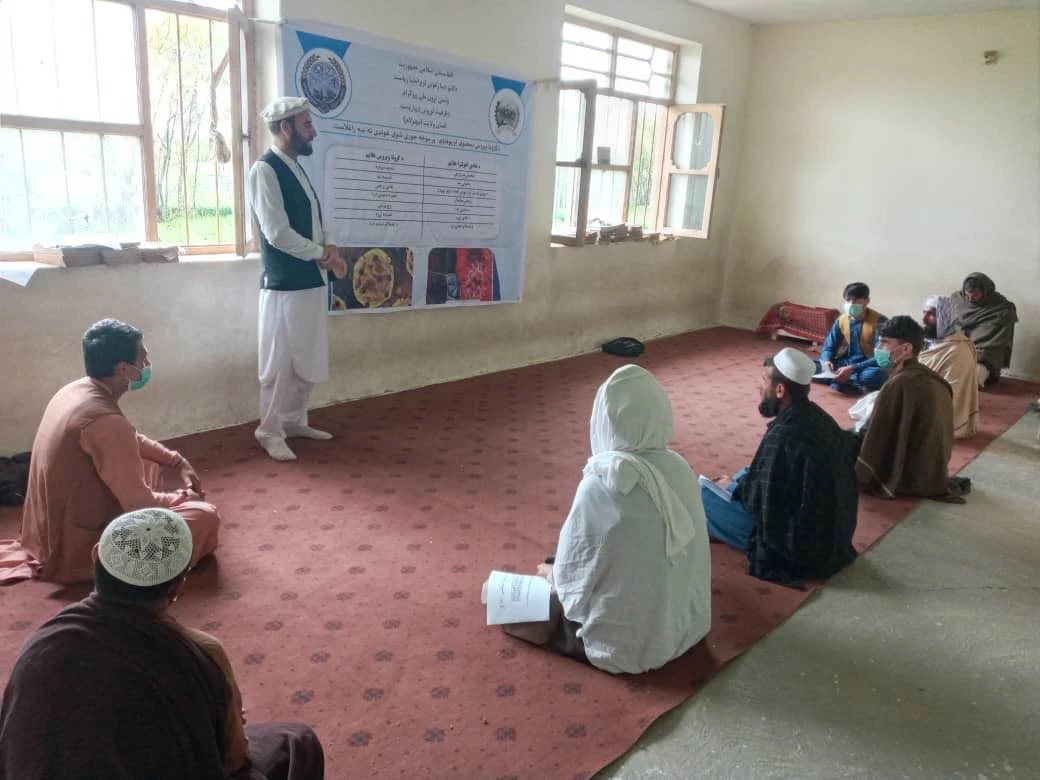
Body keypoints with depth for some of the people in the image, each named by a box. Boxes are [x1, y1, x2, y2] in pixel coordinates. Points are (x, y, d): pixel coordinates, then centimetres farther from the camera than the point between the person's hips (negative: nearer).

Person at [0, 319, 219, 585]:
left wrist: (178, 462, 11)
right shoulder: (105, 420, -28)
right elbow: (140, 504, -22)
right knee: (206, 516, -13)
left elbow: (131, 441, 19)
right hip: (79, 549, -9)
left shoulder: (75, 391, 1)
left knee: (150, 464, 22)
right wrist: (183, 498, -3)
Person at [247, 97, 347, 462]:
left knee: (308, 360, 14)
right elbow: (278, 233, -19)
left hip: (310, 281, 9)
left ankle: (294, 421, 27)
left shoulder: (296, 169, 15)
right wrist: (322, 253, -10)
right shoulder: (265, 169, -12)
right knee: (280, 362, -1)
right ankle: (270, 431, 12)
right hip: (284, 285, -8)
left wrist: (326, 255, -3)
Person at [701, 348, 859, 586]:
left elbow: (757, 498, -22)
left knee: (702, 493, -3)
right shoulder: (820, 419, -2)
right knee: (745, 476, 23)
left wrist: (732, 487, 2)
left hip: (800, 547, -9)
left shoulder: (782, 436, -29)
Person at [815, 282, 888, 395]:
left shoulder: (879, 321, -15)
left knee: (877, 374, -41)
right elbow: (829, 347, 5)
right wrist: (826, 361, -20)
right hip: (845, 364, 5)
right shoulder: (841, 320, 1)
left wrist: (852, 369, -33)